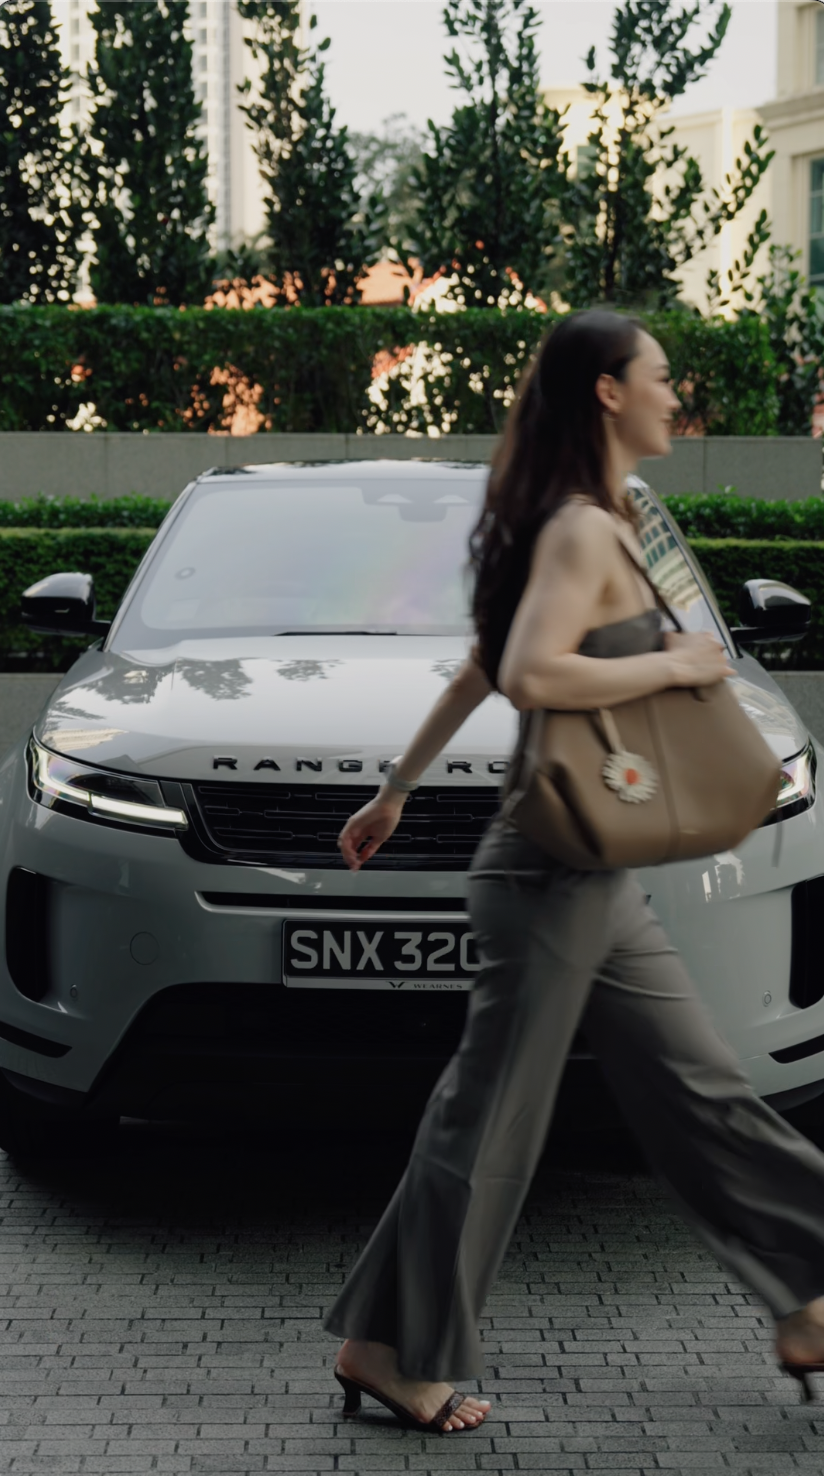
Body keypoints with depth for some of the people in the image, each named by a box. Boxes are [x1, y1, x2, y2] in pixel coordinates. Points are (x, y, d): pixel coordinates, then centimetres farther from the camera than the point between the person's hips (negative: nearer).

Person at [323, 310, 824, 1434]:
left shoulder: (588, 528, 15)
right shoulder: (583, 530, -15)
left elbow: (476, 675, 20)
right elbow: (532, 676, -29)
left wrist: (394, 794, 25)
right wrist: (673, 663, -18)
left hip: (597, 878, 10)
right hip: (552, 874, -10)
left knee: (704, 1092, 12)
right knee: (491, 1118, 0)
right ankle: (390, 1350, 12)